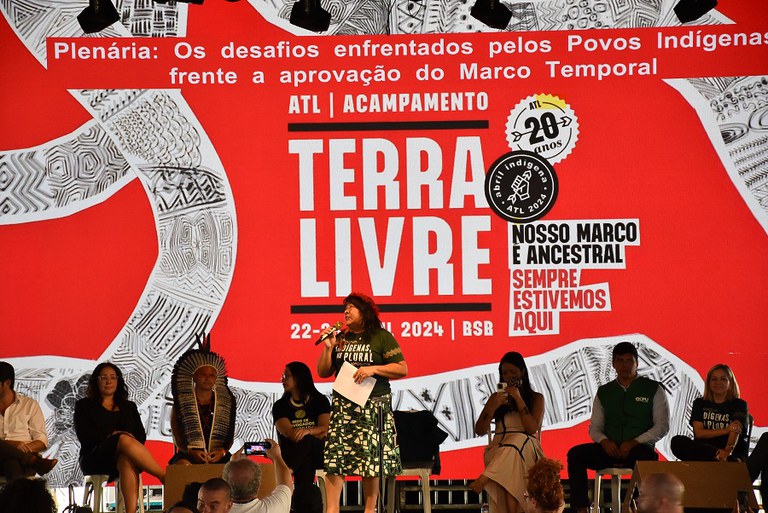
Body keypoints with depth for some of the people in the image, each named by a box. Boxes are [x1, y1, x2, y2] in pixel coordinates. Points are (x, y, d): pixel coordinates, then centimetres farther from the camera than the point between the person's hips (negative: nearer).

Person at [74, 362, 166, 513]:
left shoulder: (129, 407, 27)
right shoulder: (84, 405, 18)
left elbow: (141, 436, 14)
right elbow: (84, 435, 1)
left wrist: (132, 440, -11)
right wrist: (111, 435, -14)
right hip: (95, 459, -2)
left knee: (127, 461, -41)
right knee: (124, 440, -36)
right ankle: (165, 477, -41)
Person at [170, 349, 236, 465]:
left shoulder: (224, 403, 13)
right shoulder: (182, 403, 7)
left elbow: (230, 436, 13)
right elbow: (177, 438, 4)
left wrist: (222, 451, -9)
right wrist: (191, 452, -16)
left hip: (217, 456, 3)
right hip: (188, 456, -3)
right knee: (183, 466, -39)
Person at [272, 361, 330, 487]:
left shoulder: (320, 401, 10)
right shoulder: (280, 405, 11)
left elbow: (325, 429, -7)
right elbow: (287, 432, -7)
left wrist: (308, 431, -31)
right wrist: (316, 433, -14)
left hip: (317, 453, 0)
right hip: (291, 452, 0)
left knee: (306, 441, -37)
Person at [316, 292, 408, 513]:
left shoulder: (381, 337, 1)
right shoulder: (340, 339, 13)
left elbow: (402, 369, -4)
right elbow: (323, 372, 15)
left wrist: (373, 369, -13)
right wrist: (328, 348, 1)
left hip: (373, 404, -3)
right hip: (342, 404, 3)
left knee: (371, 458, -2)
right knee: (334, 457, -6)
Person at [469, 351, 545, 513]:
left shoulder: (536, 398, 15)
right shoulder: (496, 398, 22)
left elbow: (532, 428, -3)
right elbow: (479, 430, 12)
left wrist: (518, 399, -7)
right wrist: (493, 407, -4)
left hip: (527, 450, -2)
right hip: (499, 449, 2)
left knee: (517, 440, -41)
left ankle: (483, 480, -56)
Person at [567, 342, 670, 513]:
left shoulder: (653, 389, 8)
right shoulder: (604, 392, 19)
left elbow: (662, 426, 1)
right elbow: (594, 427, 16)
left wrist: (634, 443, -13)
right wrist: (604, 441, -9)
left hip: (639, 449, -4)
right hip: (609, 450, 4)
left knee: (646, 456, -40)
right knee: (575, 454, -22)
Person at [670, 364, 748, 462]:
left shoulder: (738, 405, 8)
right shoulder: (700, 403, 16)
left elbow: (735, 432, -10)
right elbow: (698, 433, 2)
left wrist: (727, 451, -31)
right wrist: (726, 430, -10)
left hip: (732, 454, -5)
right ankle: (717, 458, -36)